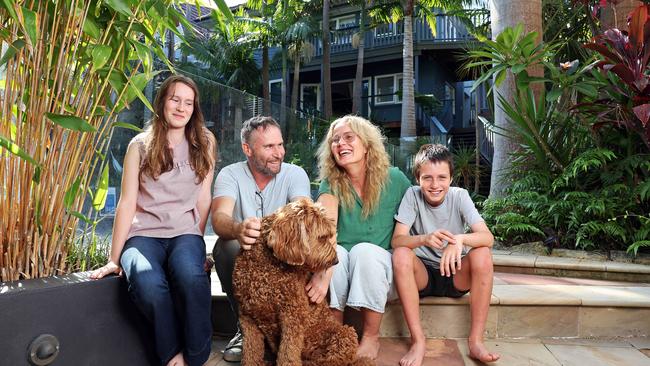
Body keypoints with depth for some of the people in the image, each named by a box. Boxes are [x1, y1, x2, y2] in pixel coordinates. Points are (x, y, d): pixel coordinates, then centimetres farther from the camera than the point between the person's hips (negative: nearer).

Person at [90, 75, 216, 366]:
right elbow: (127, 202, 1)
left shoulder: (204, 142, 8)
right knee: (148, 284, -34)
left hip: (185, 233, 1)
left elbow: (203, 197, 7)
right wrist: (114, 259, 0)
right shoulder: (140, 145, 4)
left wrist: (196, 242, 5)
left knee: (190, 277, -35)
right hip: (144, 234, 0)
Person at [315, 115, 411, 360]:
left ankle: (371, 337, -14)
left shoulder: (394, 179, -6)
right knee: (332, 252, -30)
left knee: (365, 250, -31)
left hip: (382, 269, 0)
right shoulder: (331, 184, -7)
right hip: (341, 269, 1)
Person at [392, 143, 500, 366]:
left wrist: (459, 239, -42)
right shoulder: (412, 195, -11)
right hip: (422, 275, 0)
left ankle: (476, 341, -18)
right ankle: (418, 341, -22)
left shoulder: (459, 196, -10)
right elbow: (397, 240, -21)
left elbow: (488, 237, -20)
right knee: (400, 255, -30)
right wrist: (425, 239, -42)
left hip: (456, 275, 1)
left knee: (482, 254, -27)